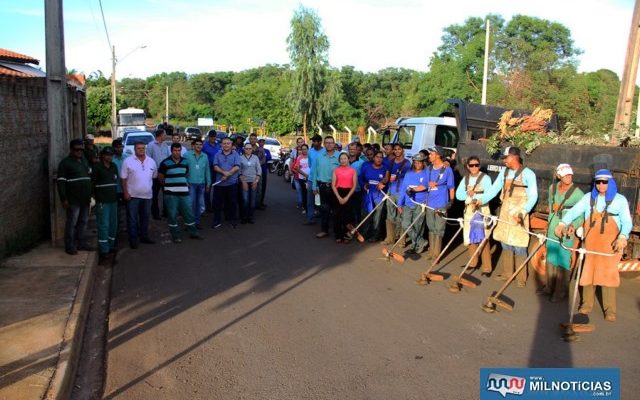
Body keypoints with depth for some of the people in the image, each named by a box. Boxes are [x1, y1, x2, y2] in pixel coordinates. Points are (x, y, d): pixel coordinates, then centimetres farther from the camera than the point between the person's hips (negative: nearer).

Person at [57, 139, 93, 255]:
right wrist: (64, 199, -16)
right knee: (71, 223, -1)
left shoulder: (84, 160, 15)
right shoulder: (65, 163, -6)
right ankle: (70, 246, 6)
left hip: (85, 199, 7)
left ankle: (82, 243, 22)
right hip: (73, 200, -6)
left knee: (83, 222, 12)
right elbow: (61, 182, -11)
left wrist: (90, 195, 17)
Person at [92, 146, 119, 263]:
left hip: (113, 200, 7)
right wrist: (96, 196, -12)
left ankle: (110, 246, 26)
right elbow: (92, 183, -10)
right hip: (102, 201, -7)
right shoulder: (97, 167, -8)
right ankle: (103, 251, -3)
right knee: (103, 225, -6)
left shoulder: (114, 166, 13)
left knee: (113, 224, 13)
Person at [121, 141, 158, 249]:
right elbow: (123, 178, -6)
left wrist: (149, 186, 11)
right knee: (132, 218, 2)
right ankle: (133, 239, 11)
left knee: (145, 217, 14)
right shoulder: (128, 161, -6)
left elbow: (155, 176, 15)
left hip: (147, 195, 4)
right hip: (133, 195, -4)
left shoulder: (151, 161, 6)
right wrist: (125, 192, -10)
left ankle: (144, 236, 27)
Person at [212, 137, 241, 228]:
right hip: (219, 183, 2)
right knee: (217, 202, 4)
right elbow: (215, 167, -4)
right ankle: (217, 221, 14)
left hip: (232, 183, -2)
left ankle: (234, 220, 20)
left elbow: (237, 167, -9)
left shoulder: (235, 155, 2)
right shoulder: (217, 155, 8)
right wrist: (224, 172, -21)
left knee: (232, 202, 7)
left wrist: (228, 174, -19)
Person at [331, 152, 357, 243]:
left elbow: (354, 186, 0)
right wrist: (339, 197, -10)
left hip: (349, 194, 0)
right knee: (337, 215, 0)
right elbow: (333, 185, 0)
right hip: (338, 193, 0)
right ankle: (338, 235, 8)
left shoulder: (353, 170, 2)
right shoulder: (336, 170, 4)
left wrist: (347, 197, -9)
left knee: (347, 215, 0)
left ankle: (346, 235, 9)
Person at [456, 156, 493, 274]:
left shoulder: (485, 178, -5)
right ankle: (473, 262, 24)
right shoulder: (465, 178, 10)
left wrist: (474, 195, -19)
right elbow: (458, 195, 2)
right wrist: (468, 194, -15)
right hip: (469, 211, 5)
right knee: (470, 238, 10)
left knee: (483, 239, -9)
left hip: (482, 211, -5)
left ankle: (487, 268, -7)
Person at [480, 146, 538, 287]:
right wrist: (481, 200, -7)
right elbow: (494, 189, 6)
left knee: (519, 247, -4)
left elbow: (533, 196, -13)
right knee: (505, 244, 12)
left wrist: (524, 212, -26)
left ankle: (521, 279, 6)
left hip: (518, 214, -6)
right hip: (505, 213, 6)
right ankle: (507, 273, 25)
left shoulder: (528, 174, -9)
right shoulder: (504, 172, 8)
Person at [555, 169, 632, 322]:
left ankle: (610, 309, 5)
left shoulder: (620, 200, 1)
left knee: (609, 274, -5)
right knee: (588, 273, 8)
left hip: (610, 244, -2)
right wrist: (563, 223, -24)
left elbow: (627, 222, -7)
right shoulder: (589, 198, 6)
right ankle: (587, 304, 21)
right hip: (590, 243, 2)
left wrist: (622, 237, -26)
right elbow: (574, 211, -6)